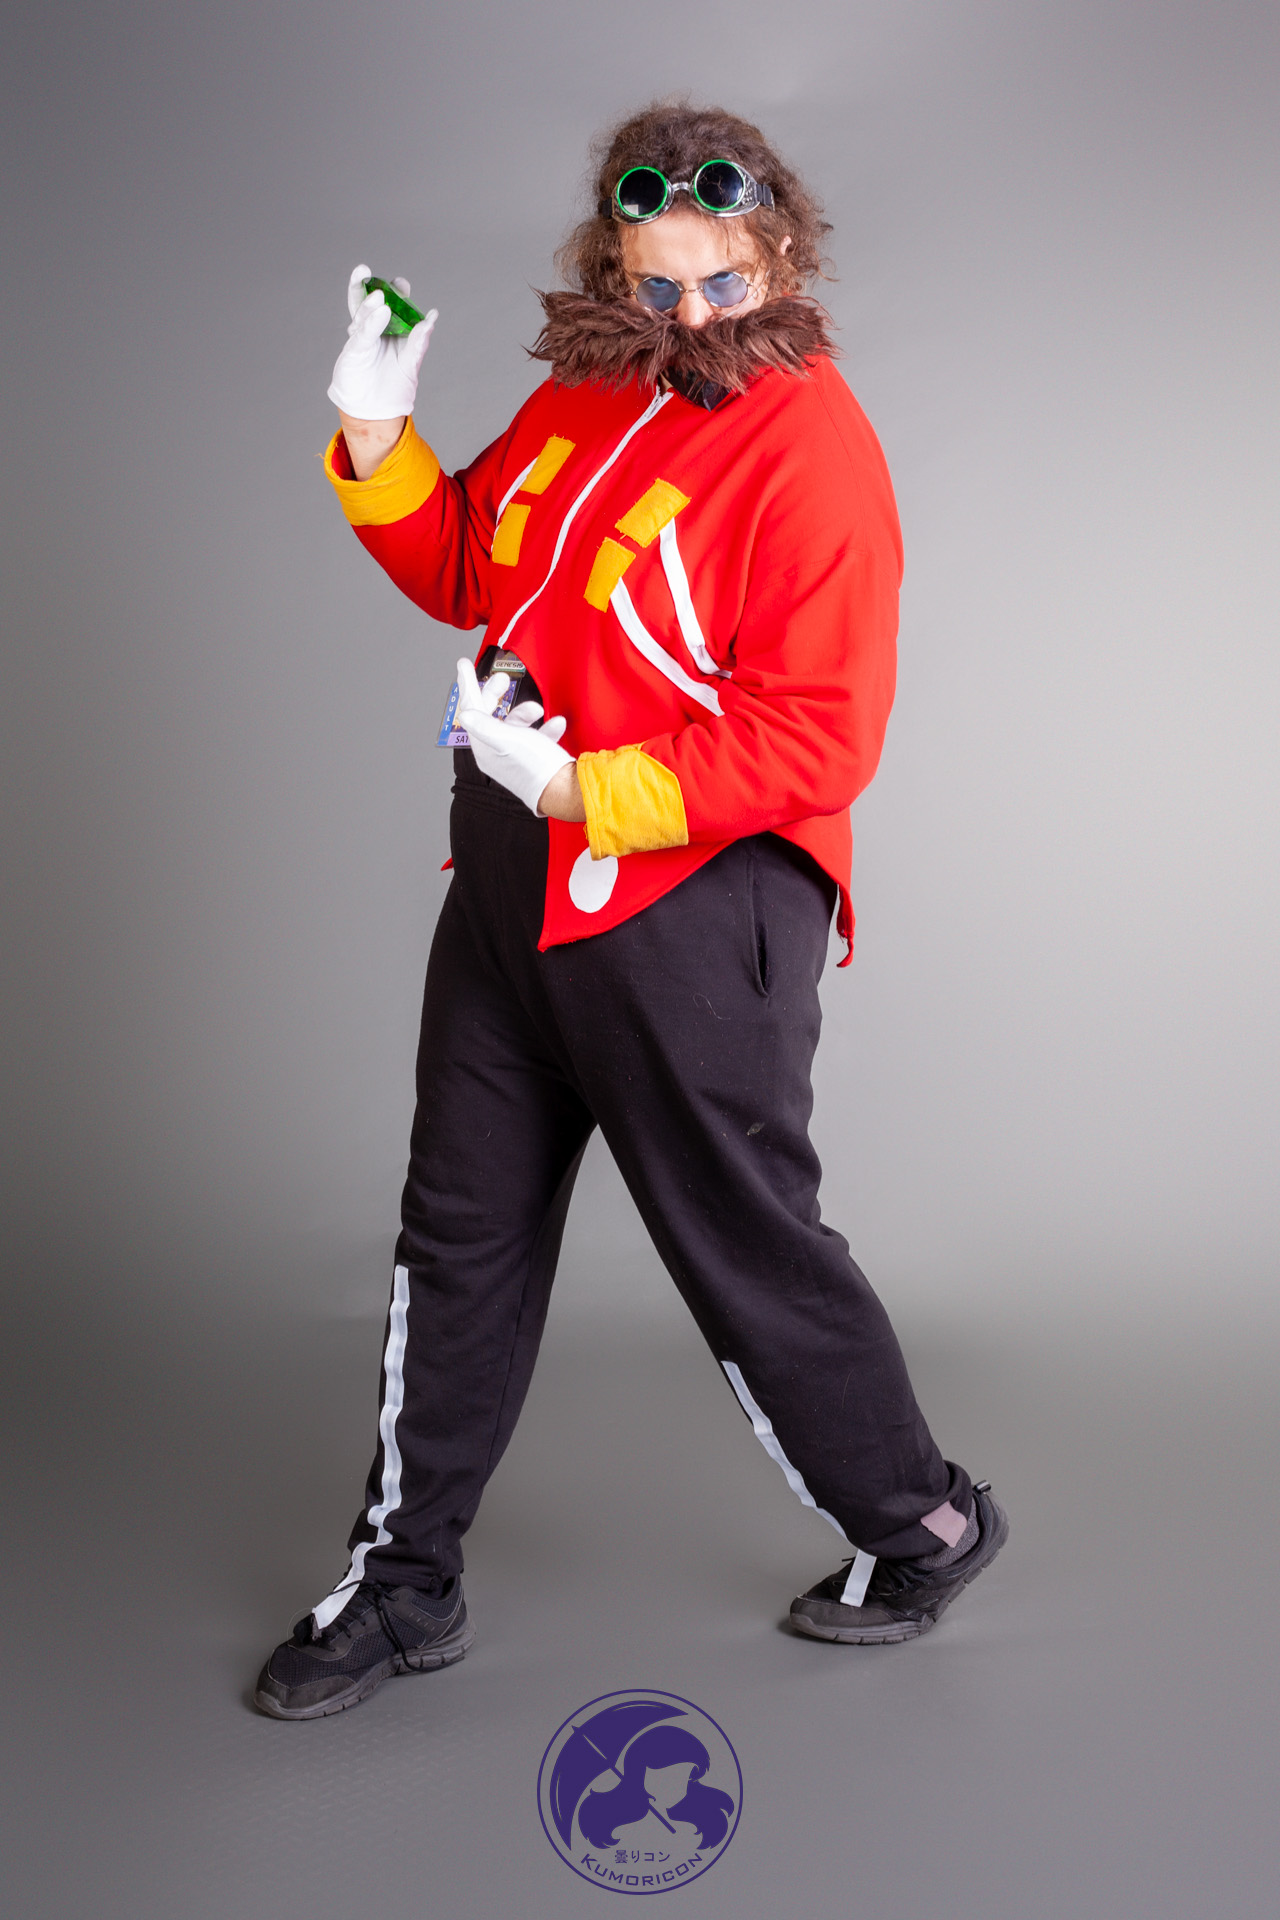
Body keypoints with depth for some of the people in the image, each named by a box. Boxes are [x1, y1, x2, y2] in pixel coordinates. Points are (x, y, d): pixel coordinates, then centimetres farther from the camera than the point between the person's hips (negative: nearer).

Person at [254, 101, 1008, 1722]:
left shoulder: (809, 450, -16)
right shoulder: (581, 401, 8)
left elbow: (817, 739, -21)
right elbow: (467, 571, 19)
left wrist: (585, 789, -25)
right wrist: (376, 429, 4)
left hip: (690, 909, -7)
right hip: (511, 887, 8)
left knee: (748, 1249, 6)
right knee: (461, 1234, 14)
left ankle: (920, 1525, 33)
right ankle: (404, 1583, 31)